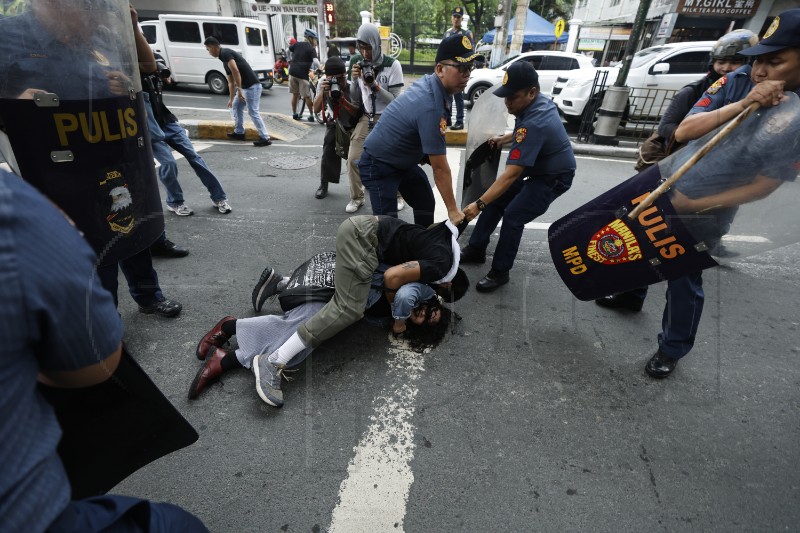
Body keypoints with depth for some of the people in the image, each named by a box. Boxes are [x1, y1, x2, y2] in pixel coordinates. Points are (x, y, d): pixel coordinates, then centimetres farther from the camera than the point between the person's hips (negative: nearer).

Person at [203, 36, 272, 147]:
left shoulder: (225, 53, -10)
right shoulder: (224, 59, 21)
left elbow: (236, 71, -23)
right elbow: (231, 82, 26)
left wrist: (239, 89, -21)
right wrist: (231, 99, 30)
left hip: (252, 86, -10)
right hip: (245, 87, 10)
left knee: (253, 112, -8)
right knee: (235, 106, 19)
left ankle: (265, 138, -5)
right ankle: (239, 132, 27)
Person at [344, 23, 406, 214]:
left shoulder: (392, 65, -12)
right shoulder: (357, 64, 2)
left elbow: (394, 100, -13)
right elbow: (355, 100, 5)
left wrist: (374, 85, -24)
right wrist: (354, 80, -12)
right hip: (365, 118, 4)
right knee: (353, 159, -3)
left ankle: (398, 196, 23)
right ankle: (356, 197, 14)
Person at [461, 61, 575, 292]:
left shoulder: (534, 123, -35)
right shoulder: (539, 102, -7)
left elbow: (511, 174, -40)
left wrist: (479, 204, -42)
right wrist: (505, 138, 6)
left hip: (553, 178, -10)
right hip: (537, 169, 10)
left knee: (513, 217, -19)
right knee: (496, 200, 5)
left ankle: (500, 272, -4)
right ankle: (476, 249, 15)